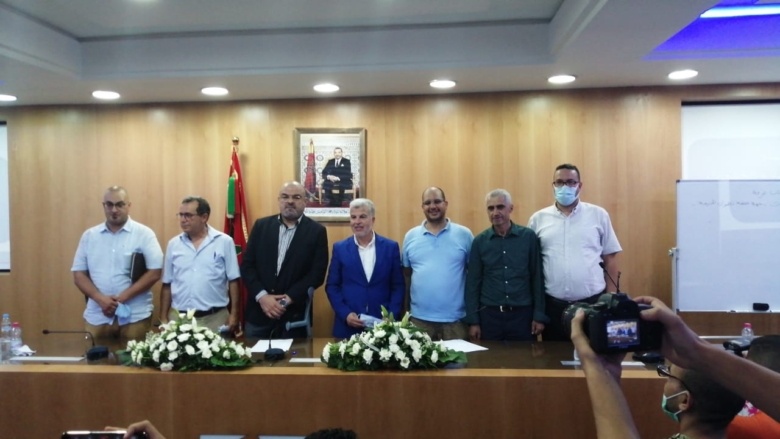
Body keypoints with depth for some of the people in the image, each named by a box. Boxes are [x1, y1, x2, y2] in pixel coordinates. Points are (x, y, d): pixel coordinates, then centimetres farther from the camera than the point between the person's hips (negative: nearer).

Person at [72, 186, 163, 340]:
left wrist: (122, 298, -13)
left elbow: (154, 273, -8)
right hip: (97, 316, 3)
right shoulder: (89, 236, 9)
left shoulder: (144, 234, -2)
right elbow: (79, 274, 7)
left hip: (134, 316, -3)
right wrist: (100, 298, -10)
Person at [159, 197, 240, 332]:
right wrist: (163, 318, 8)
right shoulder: (173, 244, 6)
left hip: (215, 319, -2)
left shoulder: (224, 242, -3)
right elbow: (167, 284, 10)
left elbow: (233, 281, -2)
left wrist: (233, 314, -5)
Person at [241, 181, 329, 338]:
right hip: (259, 310, 2)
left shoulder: (316, 231, -2)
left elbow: (317, 273, -7)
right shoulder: (261, 225, 5)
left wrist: (288, 299, -15)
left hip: (294, 313, -2)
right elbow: (247, 265, 2)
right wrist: (262, 296, -12)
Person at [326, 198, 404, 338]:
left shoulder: (391, 247, 3)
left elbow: (398, 286, 4)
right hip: (348, 325, 0)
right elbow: (332, 286, 4)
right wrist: (345, 314, -9)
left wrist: (391, 316, -7)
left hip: (383, 325, 0)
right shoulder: (340, 248, 3)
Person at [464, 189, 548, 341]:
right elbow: (473, 282, 2)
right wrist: (473, 320, -1)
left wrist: (539, 315, -3)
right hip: (489, 315, 1)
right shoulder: (479, 241, 1)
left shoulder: (529, 237, -2)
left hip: (522, 314, -1)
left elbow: (537, 278, 0)